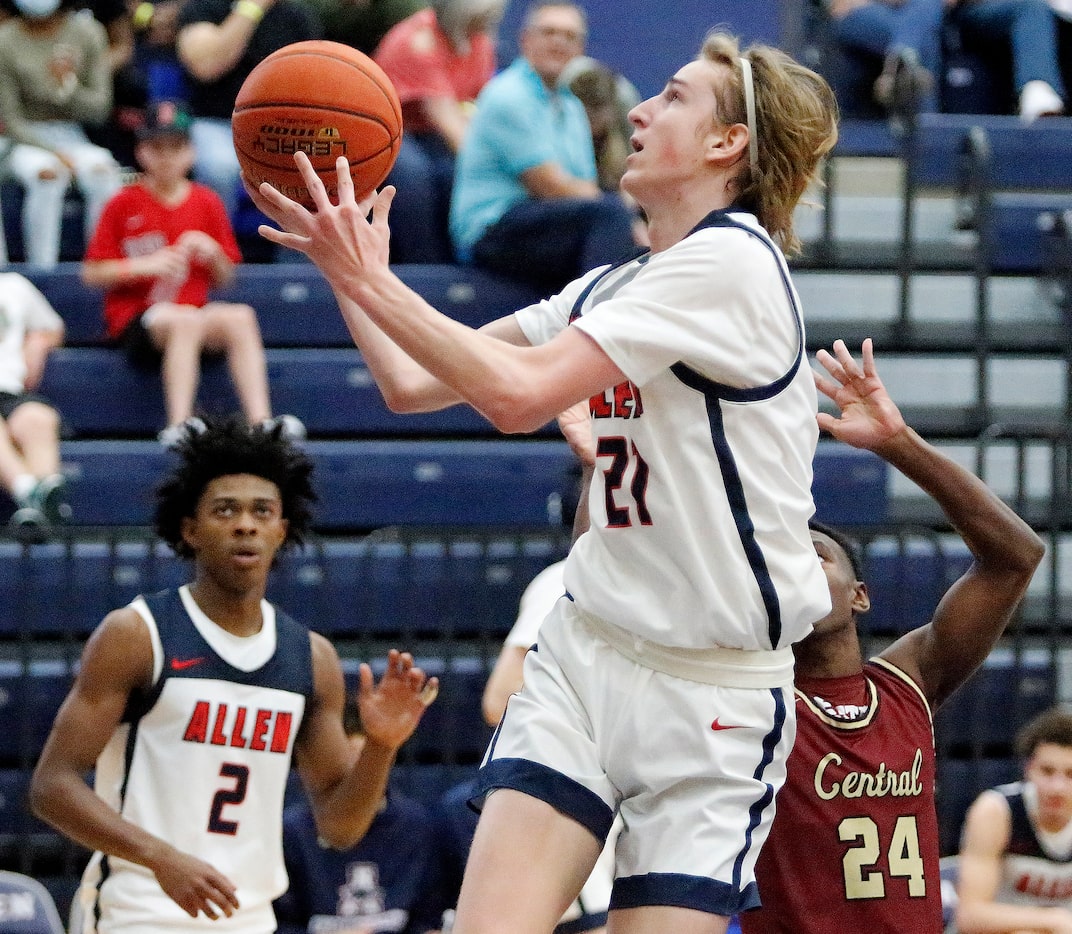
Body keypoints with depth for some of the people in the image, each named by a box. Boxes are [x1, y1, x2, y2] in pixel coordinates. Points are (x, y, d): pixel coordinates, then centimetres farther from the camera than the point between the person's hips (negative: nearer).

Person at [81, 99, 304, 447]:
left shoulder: (206, 203, 12)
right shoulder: (125, 204, 2)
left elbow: (224, 279, 16)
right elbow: (92, 273, 0)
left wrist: (212, 254, -5)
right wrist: (145, 265, -12)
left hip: (195, 315, 4)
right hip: (135, 320, -4)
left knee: (240, 316, -28)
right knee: (185, 319, -37)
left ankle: (260, 420, -37)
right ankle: (178, 425, -44)